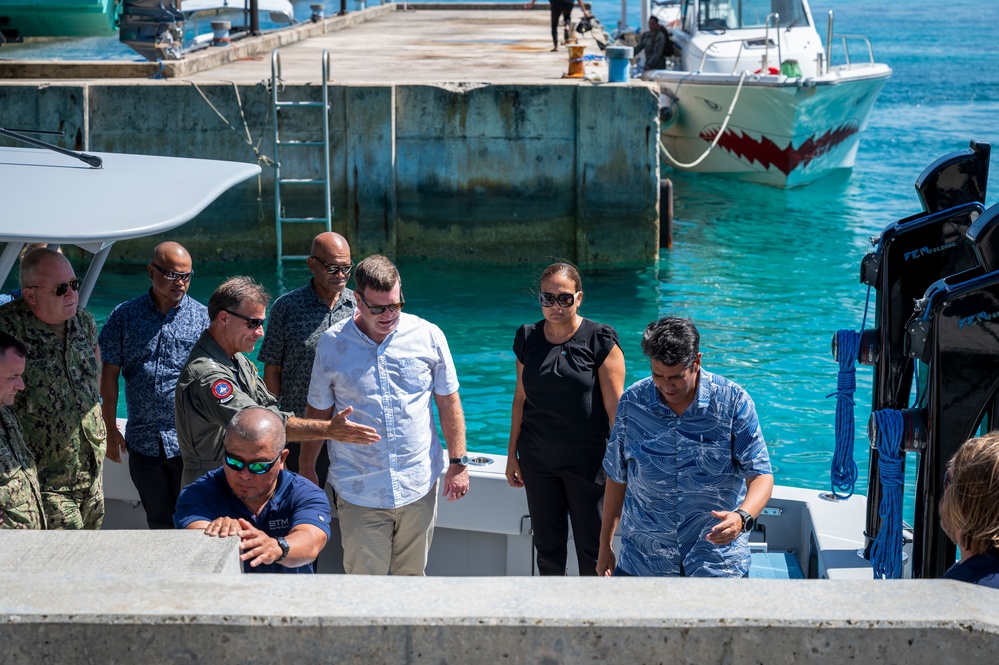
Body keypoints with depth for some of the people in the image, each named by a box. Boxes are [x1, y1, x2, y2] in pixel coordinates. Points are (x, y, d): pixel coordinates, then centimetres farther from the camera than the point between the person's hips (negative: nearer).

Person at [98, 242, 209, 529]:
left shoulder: (202, 317, 0)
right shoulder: (125, 316, 3)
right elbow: (109, 374, 5)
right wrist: (111, 430, 2)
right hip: (143, 441, 2)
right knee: (158, 521, 13)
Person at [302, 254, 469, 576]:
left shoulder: (428, 336, -1)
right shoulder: (331, 344, -2)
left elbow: (449, 403, 6)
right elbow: (318, 412, 7)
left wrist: (458, 462, 3)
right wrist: (306, 468, 12)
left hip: (419, 487, 1)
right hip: (359, 491, -1)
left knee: (412, 575, 11)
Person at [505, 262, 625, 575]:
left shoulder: (599, 341, -9)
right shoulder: (528, 338, 4)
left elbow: (615, 408, -9)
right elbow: (521, 398, 11)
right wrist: (512, 455, 12)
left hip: (587, 461, -4)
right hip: (538, 461, 4)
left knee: (591, 545, 4)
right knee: (547, 545, 12)